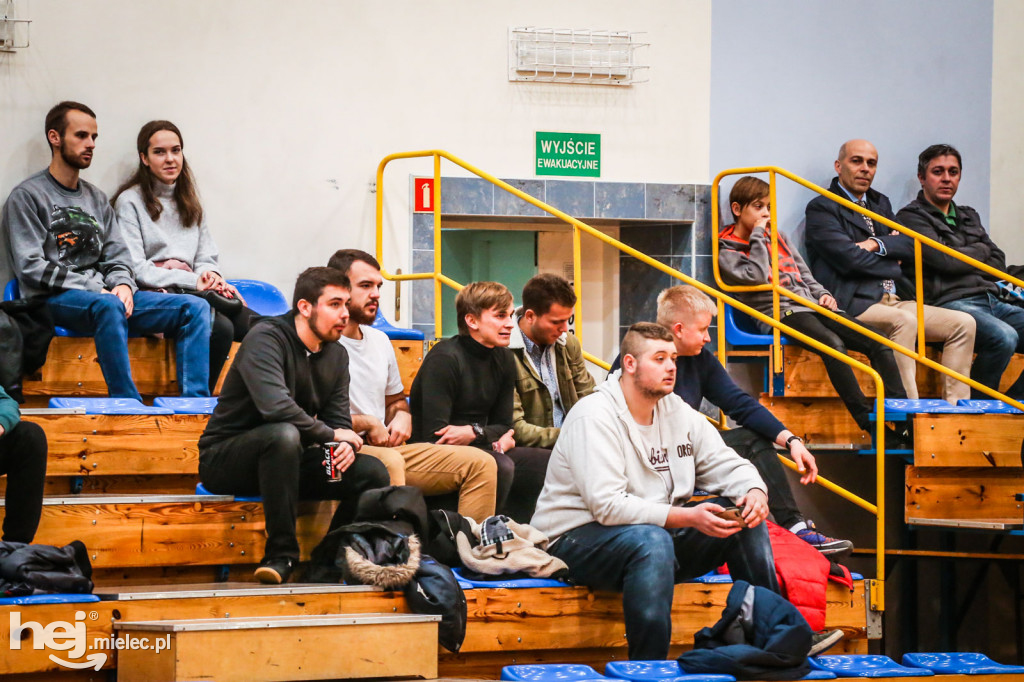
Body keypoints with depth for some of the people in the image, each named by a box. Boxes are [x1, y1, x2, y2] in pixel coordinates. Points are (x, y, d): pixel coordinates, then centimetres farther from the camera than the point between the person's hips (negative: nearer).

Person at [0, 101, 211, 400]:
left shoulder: (97, 199, 22)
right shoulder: (27, 196, 1)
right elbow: (30, 267, -9)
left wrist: (123, 286, -8)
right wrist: (96, 289, -15)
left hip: (105, 295, 7)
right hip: (53, 299, -7)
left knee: (195, 308, -13)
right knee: (108, 306, -42)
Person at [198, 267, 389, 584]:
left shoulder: (337, 355, 8)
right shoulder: (266, 338, -18)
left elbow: (339, 421, 5)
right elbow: (275, 407, -33)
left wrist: (345, 446, -20)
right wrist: (329, 435, -21)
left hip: (284, 461, 7)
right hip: (224, 459, -7)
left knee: (373, 473, -13)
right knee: (283, 434, -40)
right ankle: (281, 554, -30)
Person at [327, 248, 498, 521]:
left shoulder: (379, 340, 21)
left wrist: (402, 417, 9)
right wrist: (367, 423, -7)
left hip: (385, 447, 8)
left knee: (480, 463, -6)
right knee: (389, 461, -41)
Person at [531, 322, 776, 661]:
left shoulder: (678, 412, 7)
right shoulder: (595, 417, -17)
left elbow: (727, 464, 10)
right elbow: (608, 506, -26)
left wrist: (754, 491, -15)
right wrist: (688, 517, -32)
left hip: (658, 535, 8)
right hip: (578, 539, -8)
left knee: (746, 521, -6)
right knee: (651, 539, -39)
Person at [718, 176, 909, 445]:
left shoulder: (777, 237, 25)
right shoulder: (728, 252, 4)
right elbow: (757, 276, -13)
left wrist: (822, 294, 10)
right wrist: (757, 236, -4)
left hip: (810, 305, 7)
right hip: (780, 313, -7)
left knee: (878, 342, -14)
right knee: (832, 344, -37)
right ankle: (872, 425, -40)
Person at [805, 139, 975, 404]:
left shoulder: (880, 203, 25)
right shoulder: (821, 208, 0)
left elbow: (912, 246, 12)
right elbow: (849, 258, -13)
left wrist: (878, 244, -5)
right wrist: (891, 266, 0)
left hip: (895, 300, 8)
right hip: (853, 304, -8)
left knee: (963, 323, -7)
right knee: (904, 320, -36)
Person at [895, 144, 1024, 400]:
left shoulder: (969, 216, 27)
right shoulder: (911, 216, 4)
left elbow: (999, 264, 18)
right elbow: (944, 260, -10)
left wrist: (963, 258, 1)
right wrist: (980, 250, 8)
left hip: (991, 301, 8)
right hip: (949, 301, -7)